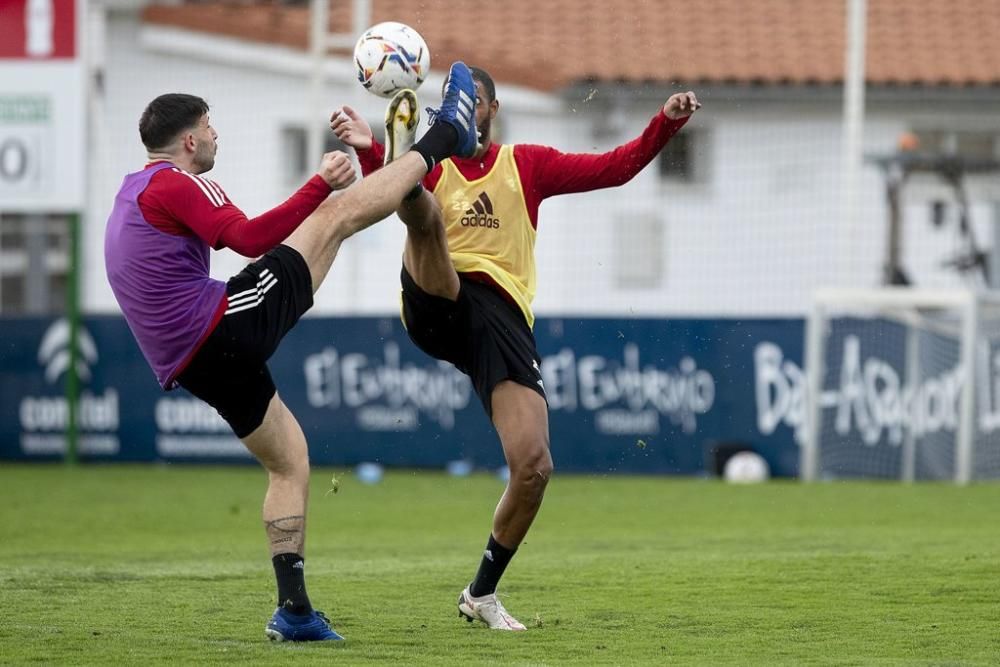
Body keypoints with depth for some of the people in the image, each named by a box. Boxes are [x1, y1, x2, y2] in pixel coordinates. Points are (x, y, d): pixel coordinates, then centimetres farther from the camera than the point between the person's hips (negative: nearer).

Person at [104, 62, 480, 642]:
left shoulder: (132, 197, 23)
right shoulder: (174, 184, -8)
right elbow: (250, 239, -20)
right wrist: (321, 187, -15)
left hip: (191, 365, 10)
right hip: (225, 328, -10)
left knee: (288, 459, 19)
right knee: (340, 212, -6)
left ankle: (294, 609, 12)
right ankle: (445, 138, 8)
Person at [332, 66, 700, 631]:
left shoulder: (528, 164, 19)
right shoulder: (431, 166, 14)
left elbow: (614, 169, 14)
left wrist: (666, 123, 1)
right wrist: (372, 155, -29)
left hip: (503, 318, 1)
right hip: (439, 303, -1)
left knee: (534, 466, -10)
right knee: (426, 212, -30)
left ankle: (482, 593, 7)